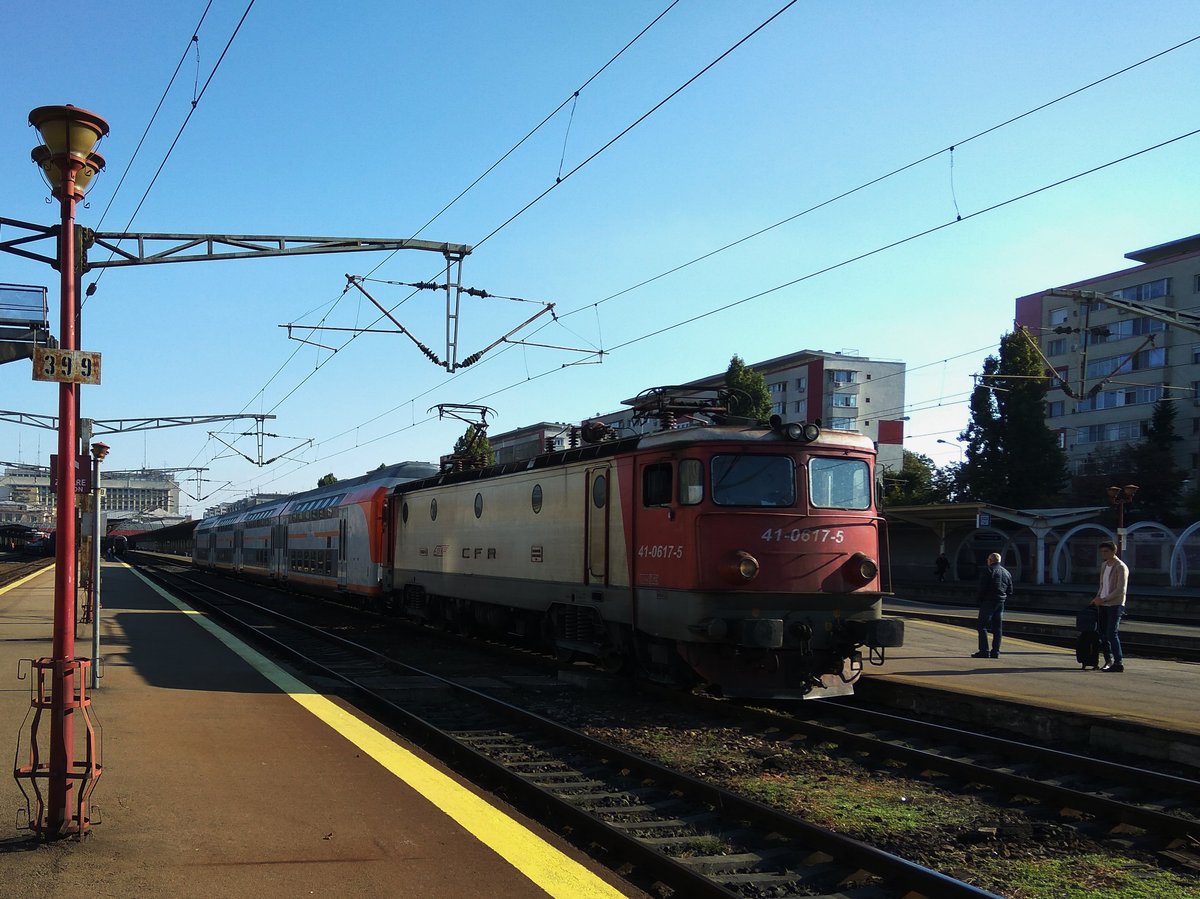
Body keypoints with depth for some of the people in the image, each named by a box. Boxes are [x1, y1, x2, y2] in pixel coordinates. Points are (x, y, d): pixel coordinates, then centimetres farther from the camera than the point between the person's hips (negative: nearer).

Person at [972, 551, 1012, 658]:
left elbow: (982, 588, -16)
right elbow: (1010, 591, 15)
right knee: (997, 628, 9)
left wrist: (978, 597, -3)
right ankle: (995, 652, 7)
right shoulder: (1006, 572, 14)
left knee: (983, 626, -4)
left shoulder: (988, 570, -8)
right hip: (1001, 603, 7)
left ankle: (984, 651, -10)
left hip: (988, 601, -7)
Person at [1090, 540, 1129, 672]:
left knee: (1112, 634, -13)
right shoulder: (1104, 565, 14)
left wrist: (1103, 599, -17)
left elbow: (1120, 590, -16)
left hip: (1115, 605, -7)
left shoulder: (1121, 567, -11)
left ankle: (1119, 663, -10)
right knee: (1103, 634, 8)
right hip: (1103, 605, 7)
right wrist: (1097, 598, 10)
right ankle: (1109, 660, 19)